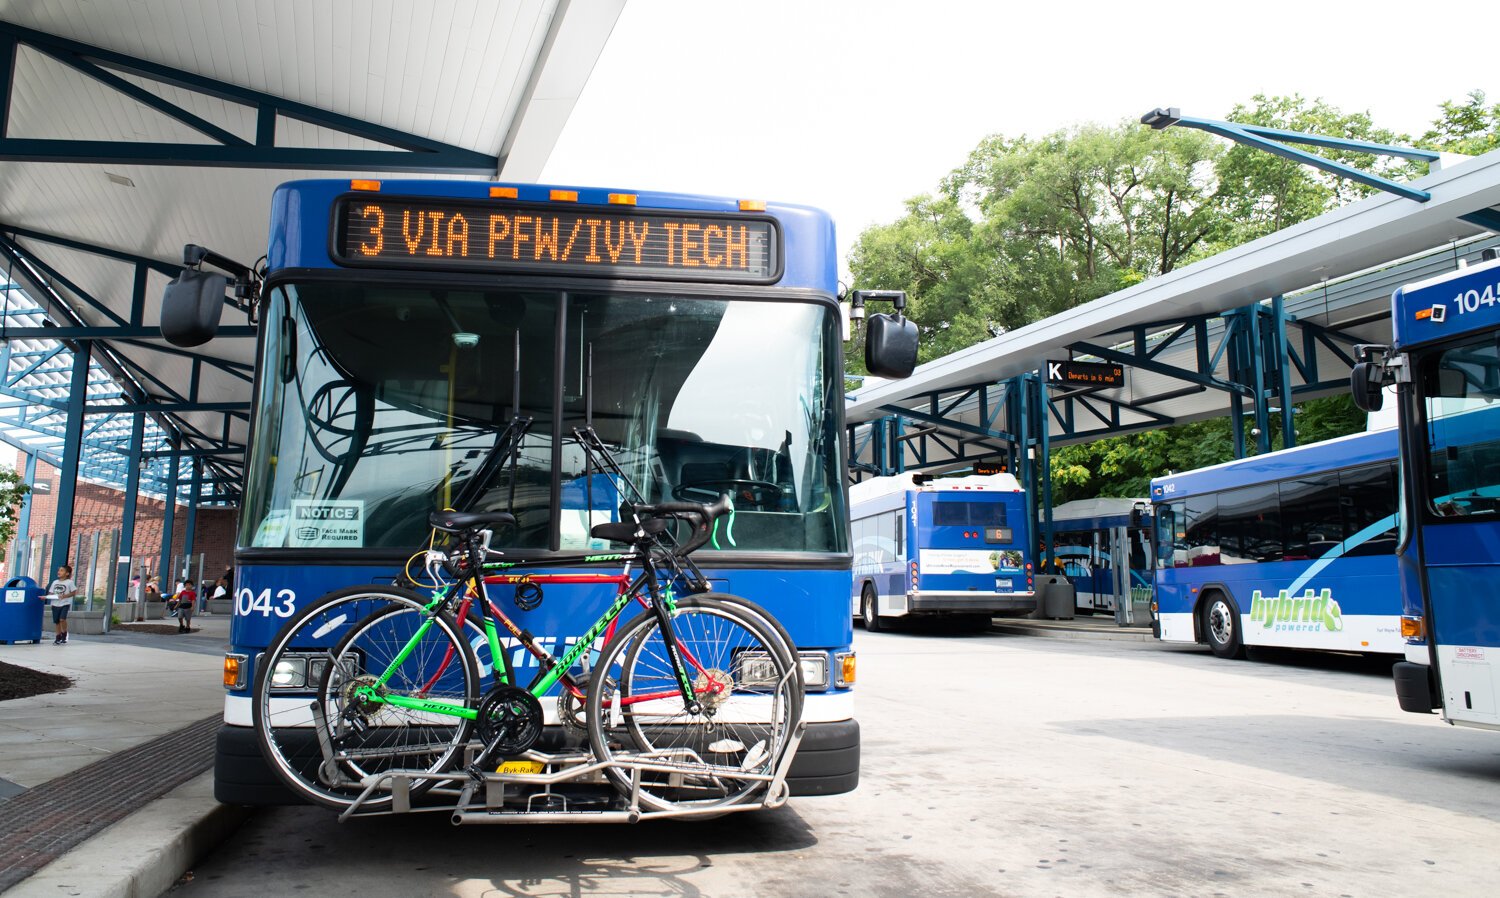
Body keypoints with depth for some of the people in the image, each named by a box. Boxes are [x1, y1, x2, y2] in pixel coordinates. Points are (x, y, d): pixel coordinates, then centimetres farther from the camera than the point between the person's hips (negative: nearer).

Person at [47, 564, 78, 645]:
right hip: (55, 604, 5)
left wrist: (64, 596, -18)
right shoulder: (55, 582, 13)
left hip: (65, 604, -5)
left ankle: (64, 635, 1)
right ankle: (58, 637, 19)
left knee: (62, 619, -20)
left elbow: (73, 592, -5)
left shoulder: (69, 582, -2)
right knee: (56, 621, 8)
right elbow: (51, 593, 14)